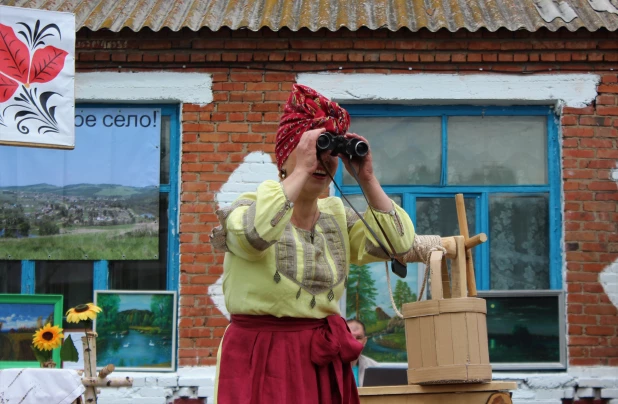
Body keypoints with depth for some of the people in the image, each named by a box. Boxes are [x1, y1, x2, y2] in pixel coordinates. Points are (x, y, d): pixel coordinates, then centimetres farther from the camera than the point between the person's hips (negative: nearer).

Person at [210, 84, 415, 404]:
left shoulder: (337, 215, 9)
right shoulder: (250, 207, -7)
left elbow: (398, 244, -3)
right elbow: (254, 234, -32)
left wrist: (366, 179, -8)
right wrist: (301, 171, -25)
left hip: (323, 361, 5)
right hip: (261, 360, -5)